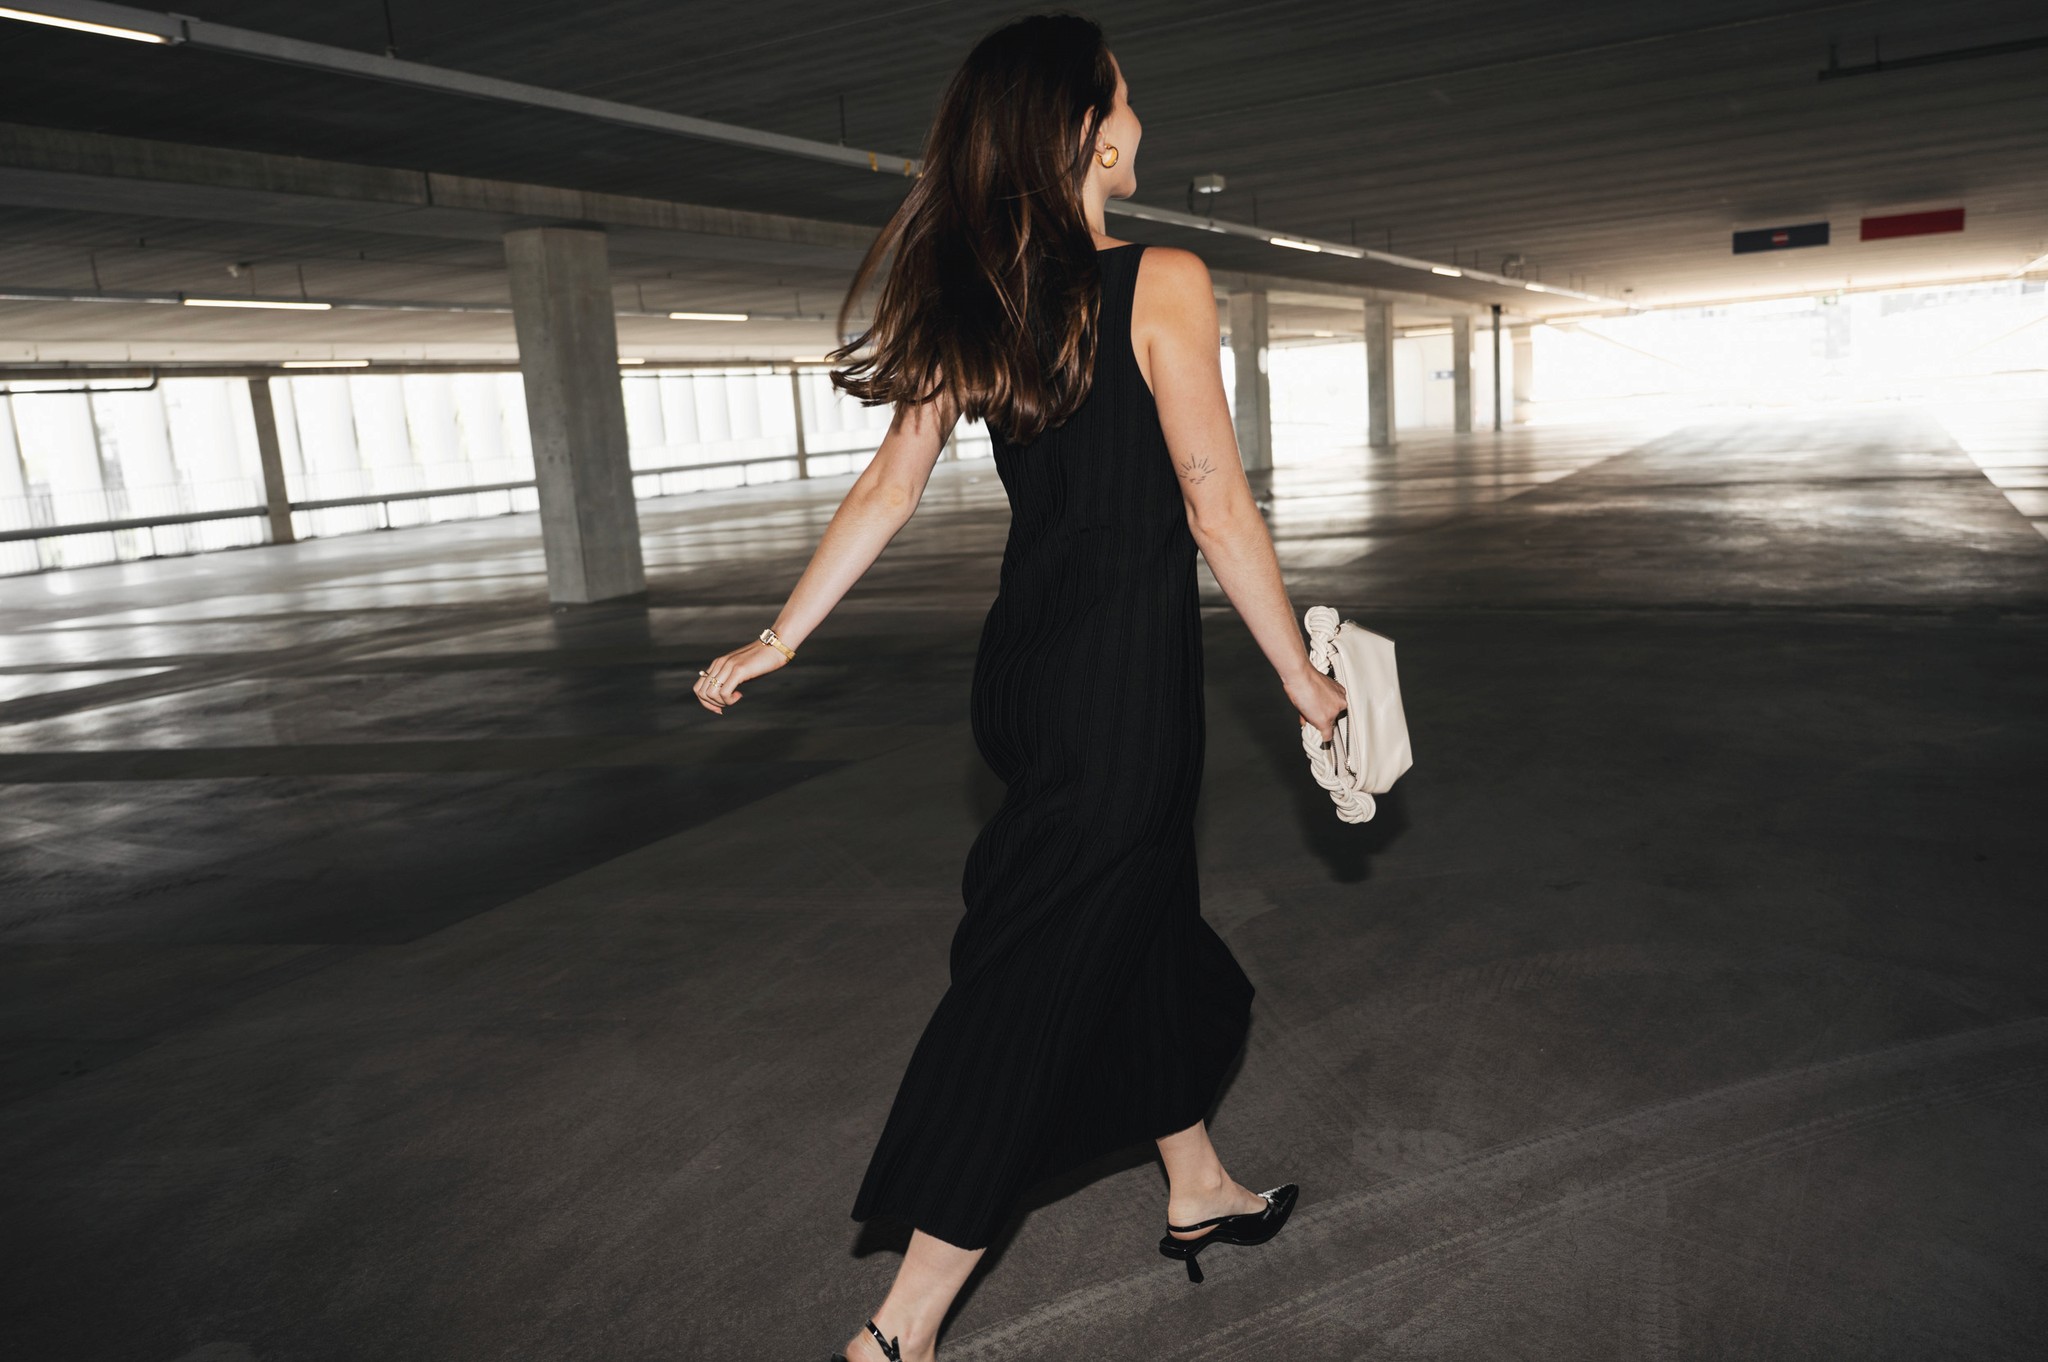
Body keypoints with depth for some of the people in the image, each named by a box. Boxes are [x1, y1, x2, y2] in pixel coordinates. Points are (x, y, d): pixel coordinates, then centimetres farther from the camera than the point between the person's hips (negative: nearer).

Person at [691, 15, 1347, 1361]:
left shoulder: (970, 303, 5)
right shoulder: (1164, 282, -13)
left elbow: (888, 491, 4)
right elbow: (1217, 507, -12)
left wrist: (777, 639, 12)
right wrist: (1301, 671, -2)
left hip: (1023, 668, 7)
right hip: (1125, 684, -7)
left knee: (1145, 925, 23)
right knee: (1034, 989, 2)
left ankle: (1199, 1192, 42)